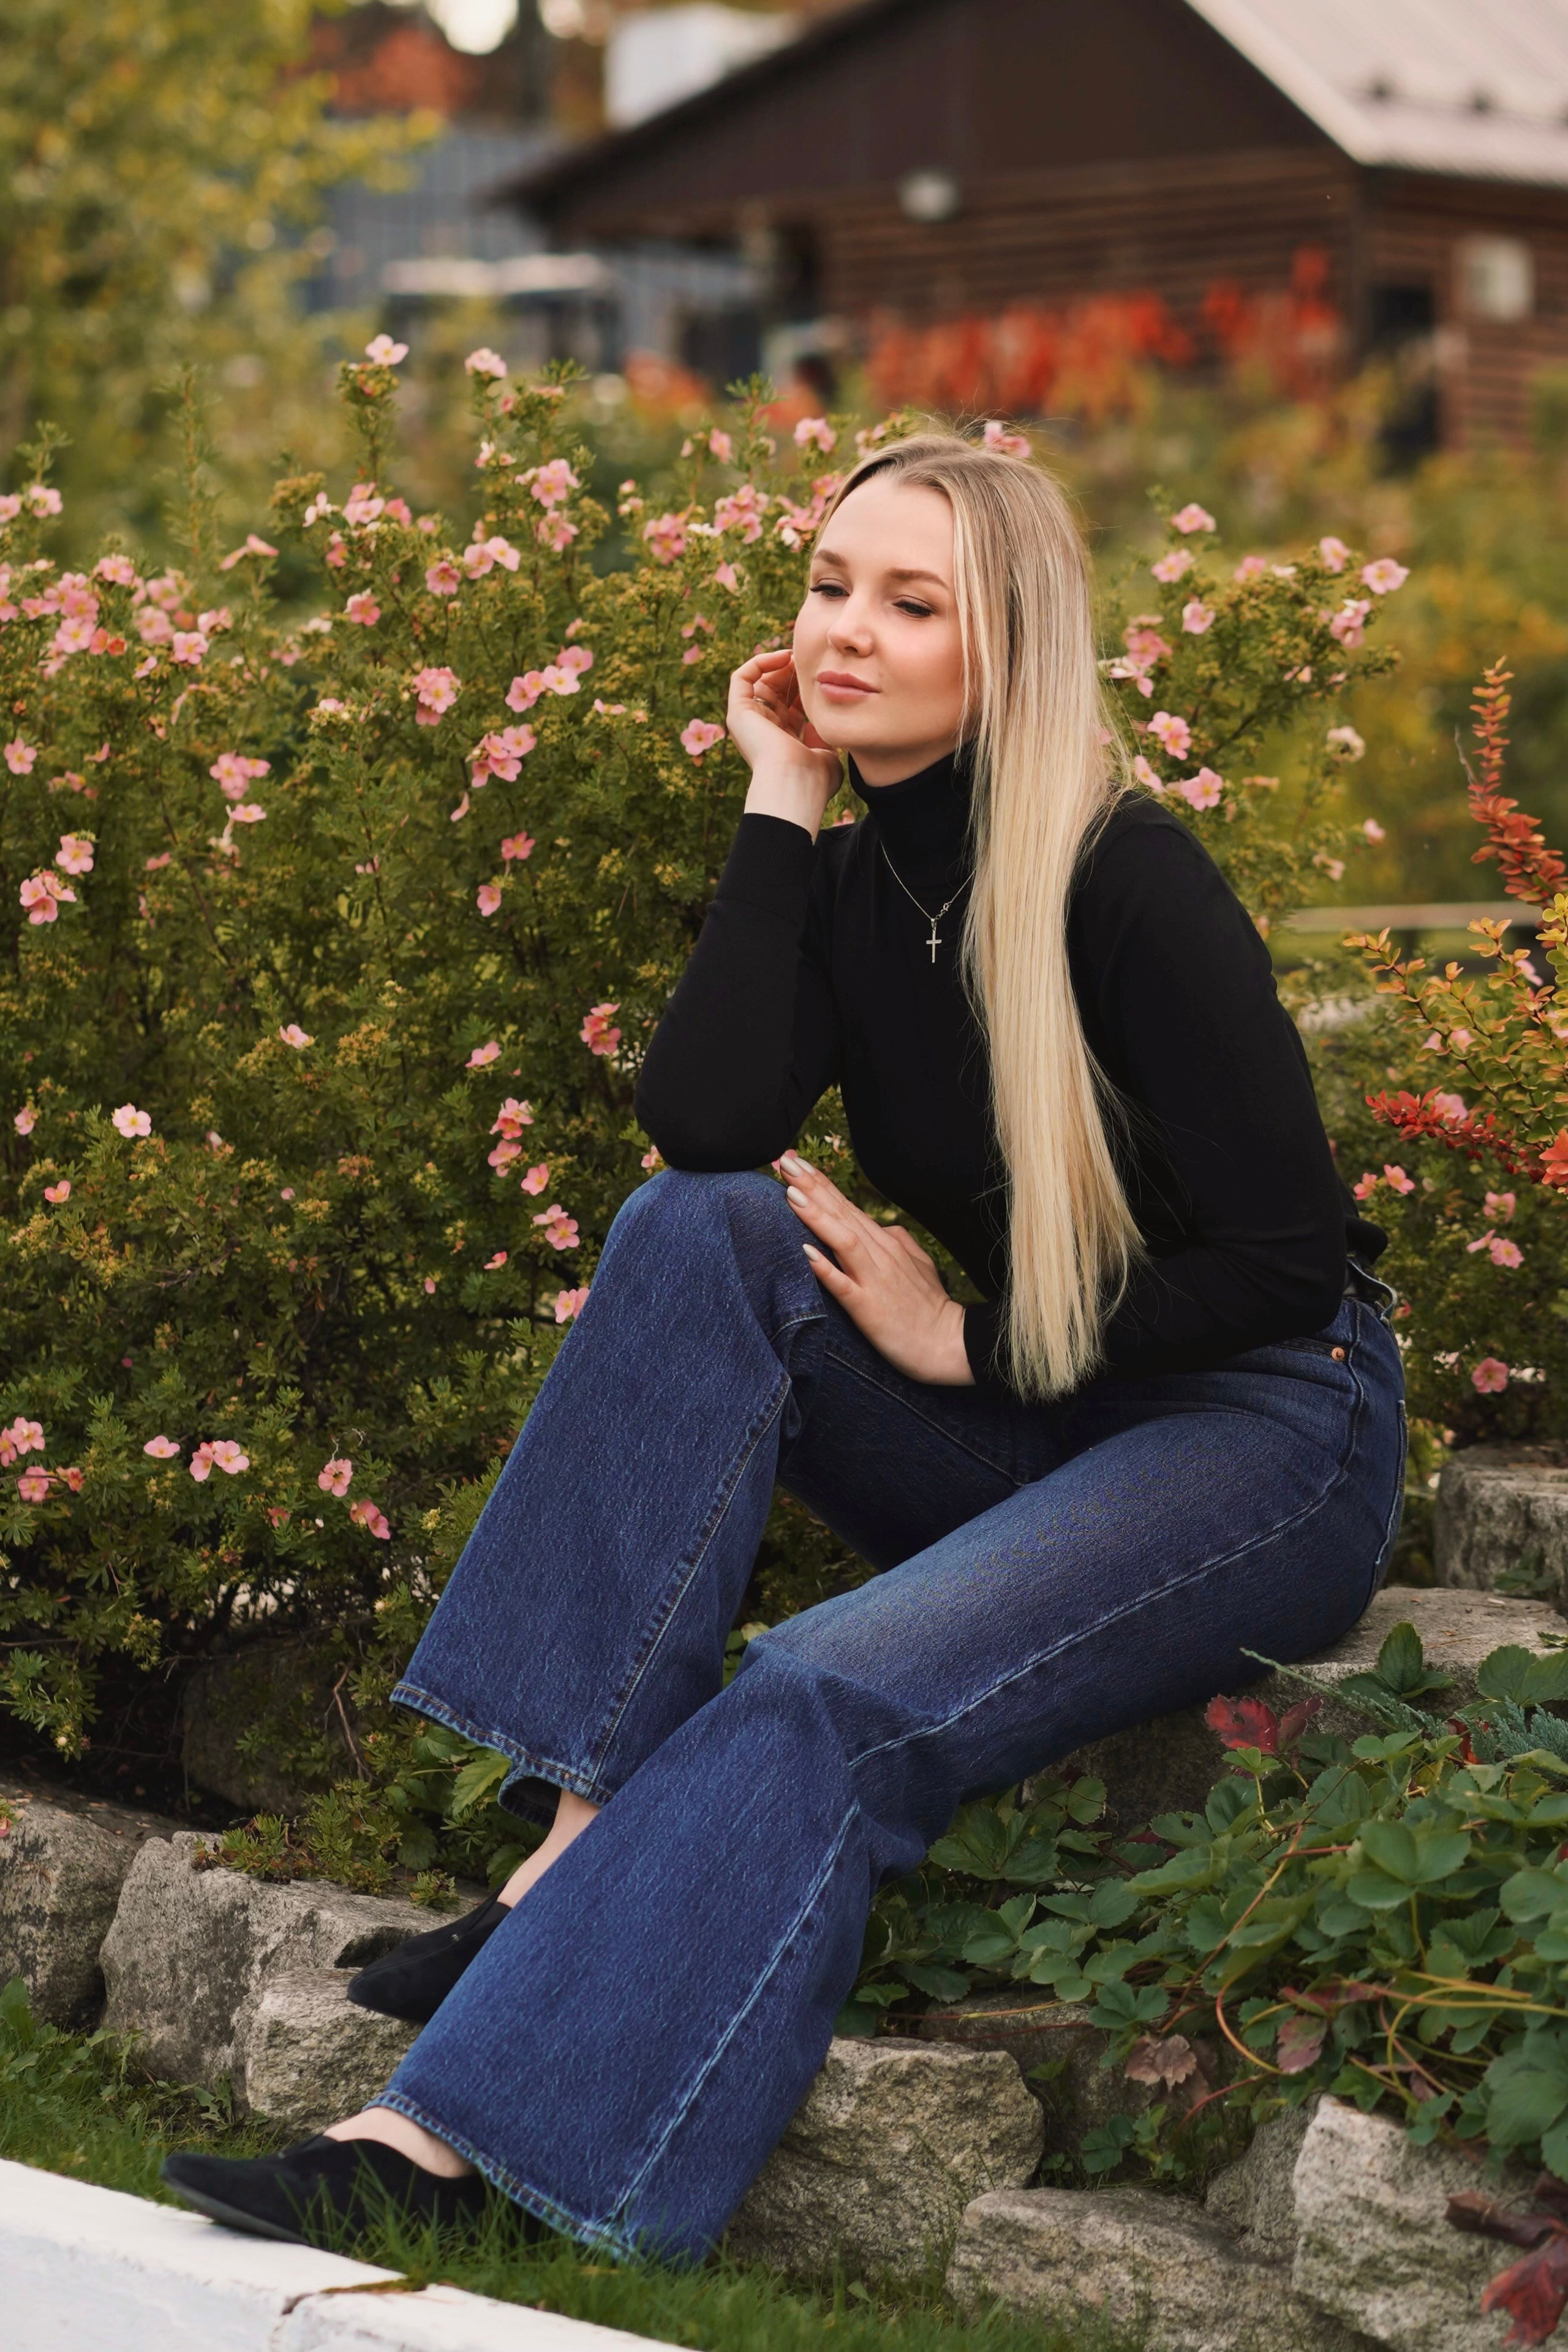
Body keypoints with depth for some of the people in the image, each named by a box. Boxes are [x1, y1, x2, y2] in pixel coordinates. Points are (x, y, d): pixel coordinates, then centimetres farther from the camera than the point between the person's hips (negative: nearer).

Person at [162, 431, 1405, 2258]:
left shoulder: (1121, 879, -15)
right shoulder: (851, 882, 4)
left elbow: (1288, 1262, -16)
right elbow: (704, 1127, -14)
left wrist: (966, 1345, -12)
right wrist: (782, 807, -11)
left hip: (1266, 1428, -6)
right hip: (1031, 1427, 6)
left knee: (835, 1696, -31)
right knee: (695, 1232, -19)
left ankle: (456, 2139, -34)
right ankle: (584, 1834, -27)